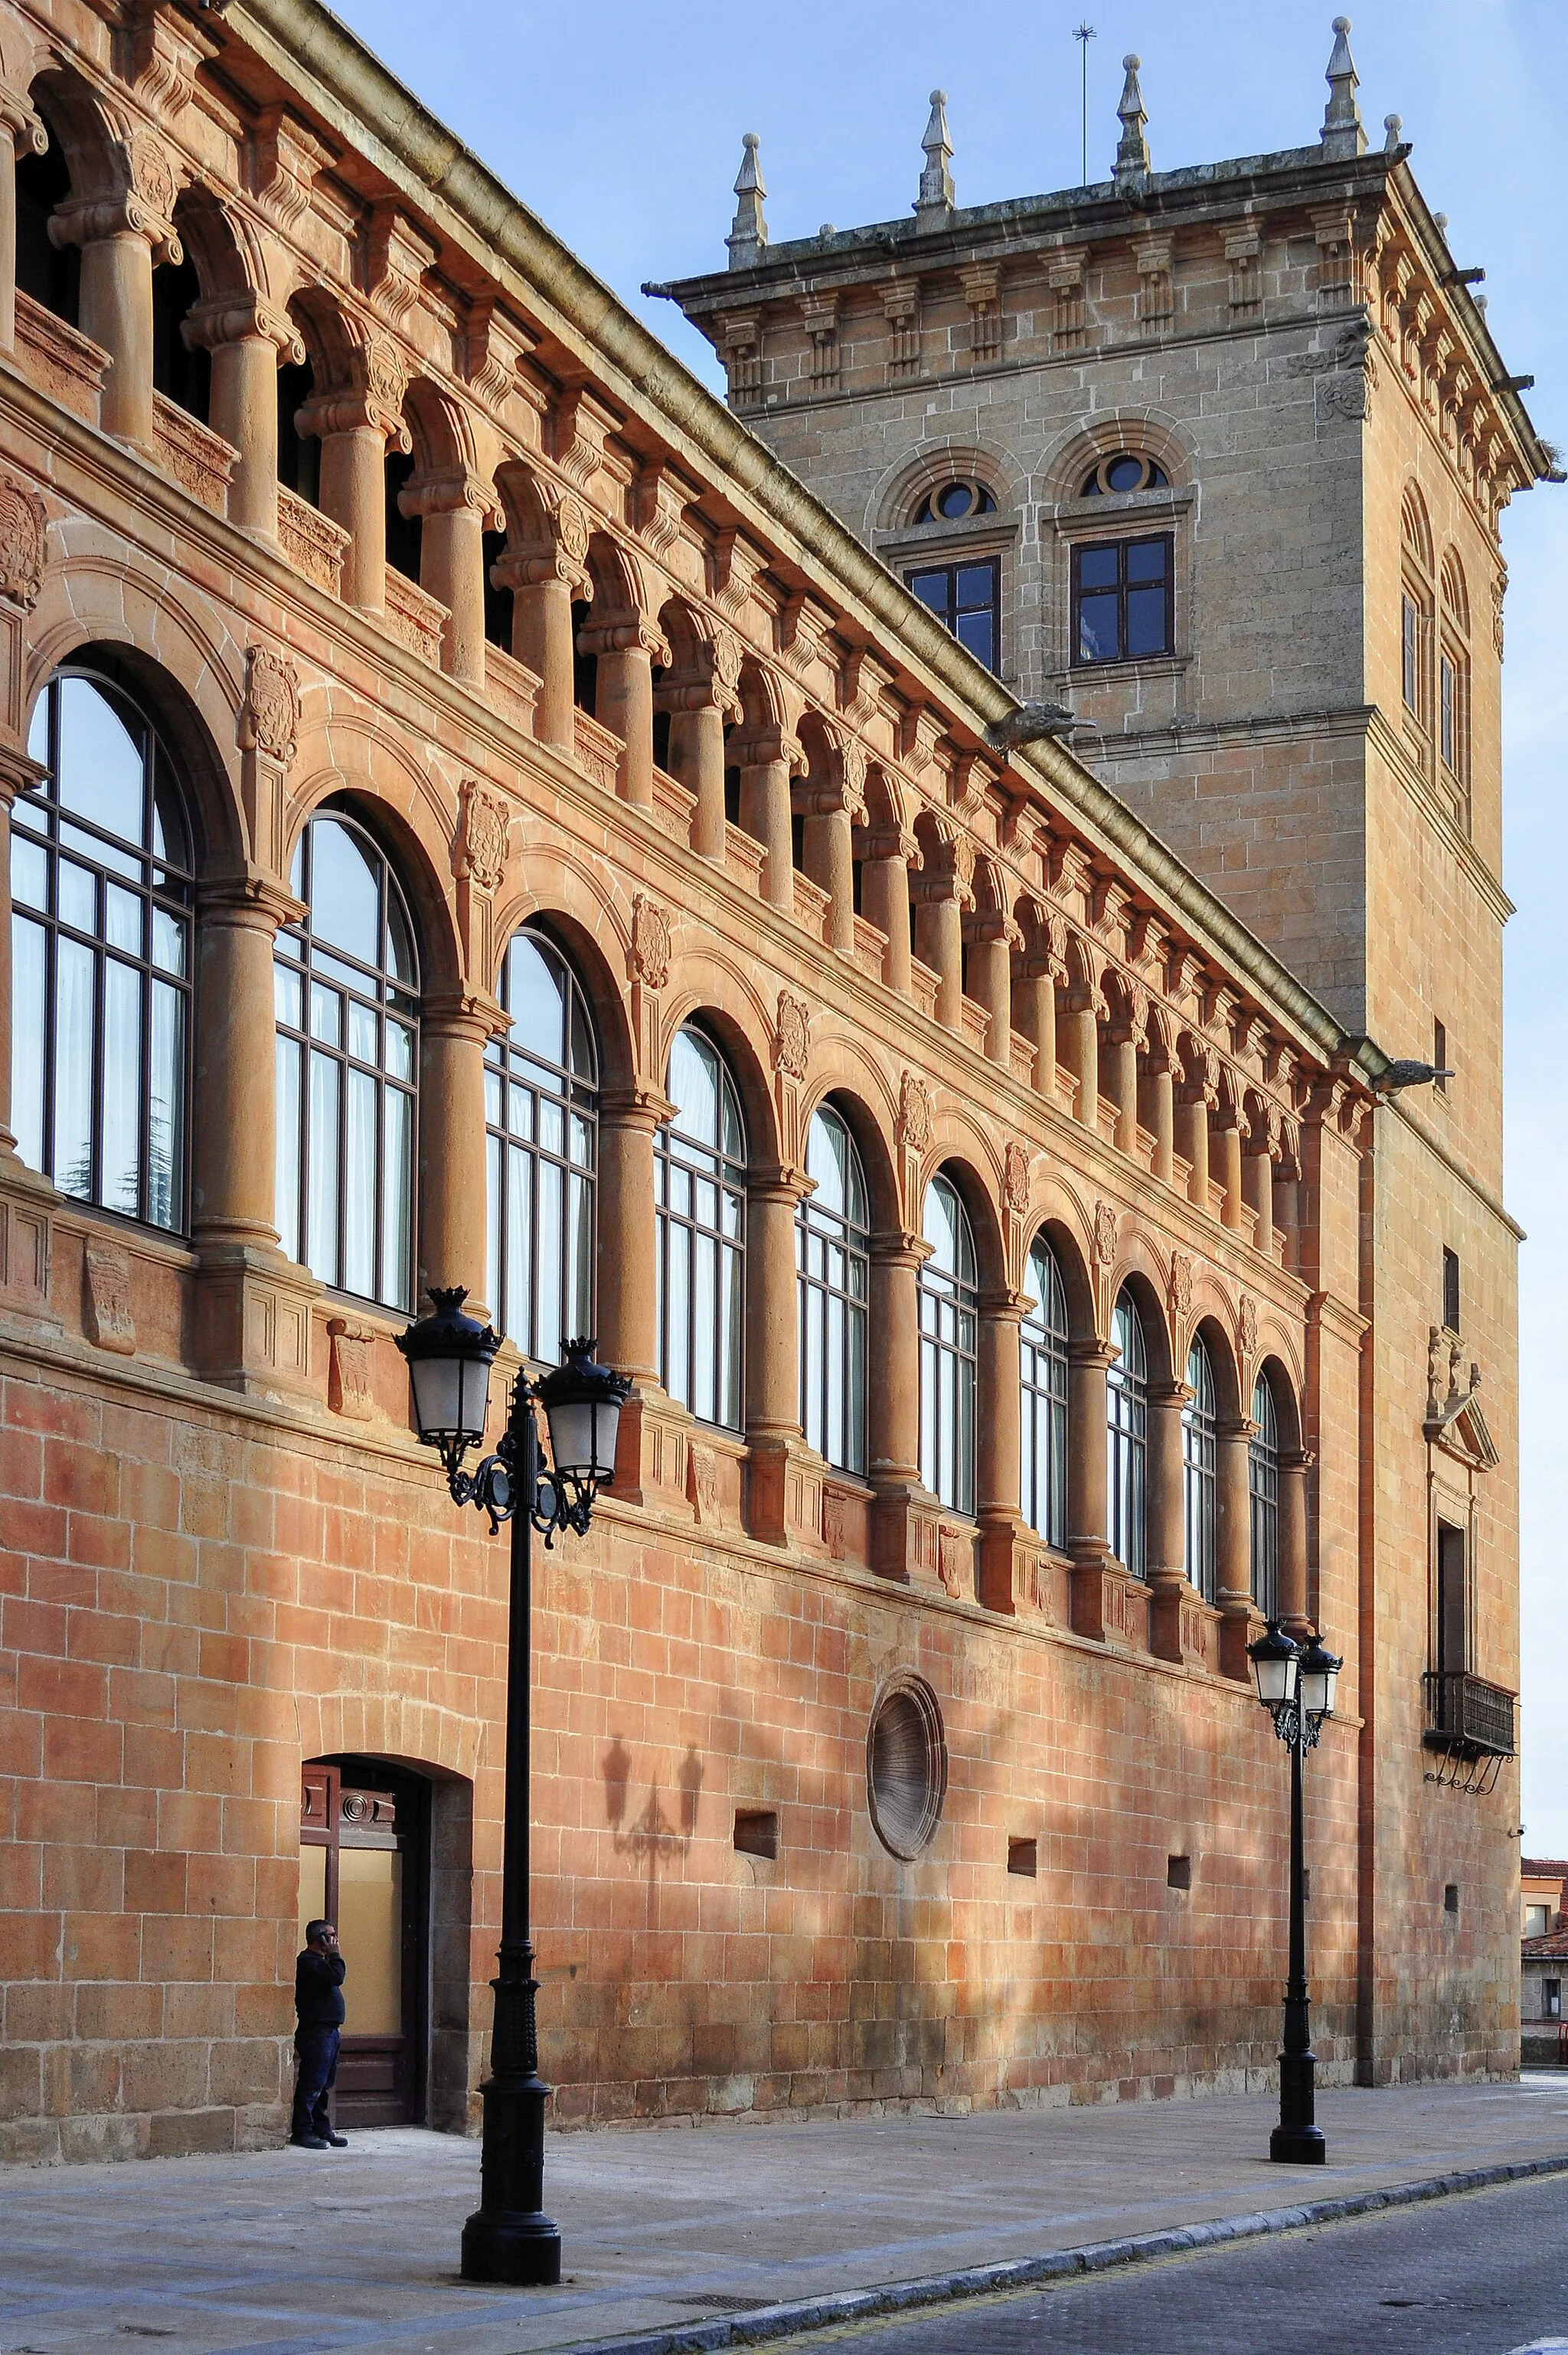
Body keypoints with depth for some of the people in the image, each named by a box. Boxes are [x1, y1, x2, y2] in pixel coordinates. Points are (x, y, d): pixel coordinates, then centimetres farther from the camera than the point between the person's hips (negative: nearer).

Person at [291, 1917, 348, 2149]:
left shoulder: (318, 1962, 20)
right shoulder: (308, 1961, -14)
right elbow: (337, 1976, -26)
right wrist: (334, 1954, -11)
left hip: (328, 2032, 10)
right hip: (316, 2032, -10)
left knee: (324, 2085, 13)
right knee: (313, 2084, -8)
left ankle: (322, 2130, 18)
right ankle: (302, 2132, -4)